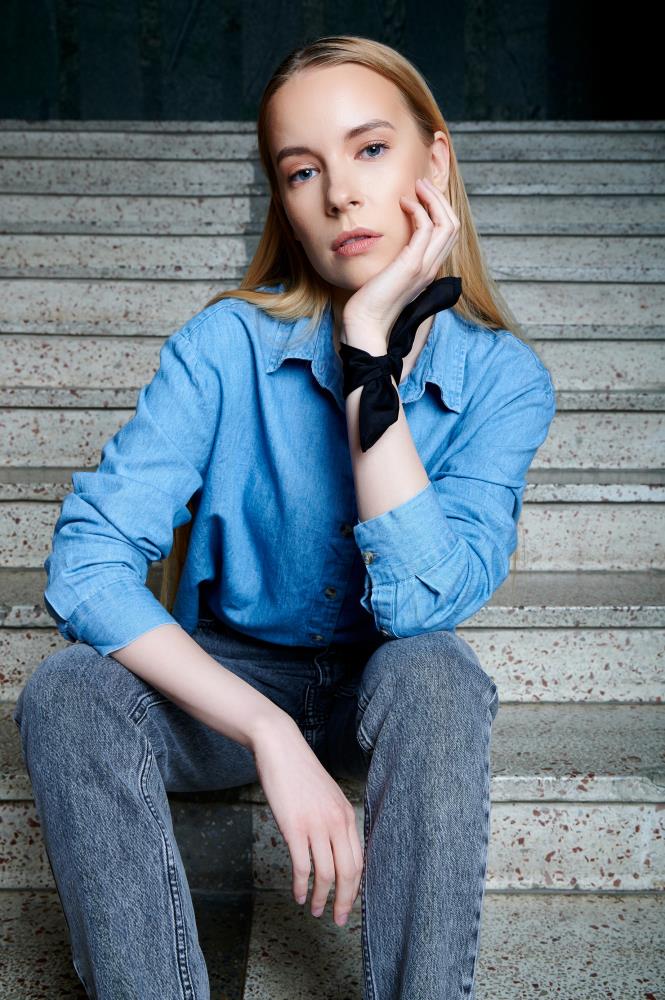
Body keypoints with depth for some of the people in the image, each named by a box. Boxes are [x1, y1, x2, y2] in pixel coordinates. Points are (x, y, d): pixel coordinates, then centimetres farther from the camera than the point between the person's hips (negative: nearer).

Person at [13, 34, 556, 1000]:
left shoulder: (502, 377, -14)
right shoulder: (230, 345, -16)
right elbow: (86, 561, -23)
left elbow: (418, 604, -28)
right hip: (226, 679, 1)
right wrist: (270, 734, -33)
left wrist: (369, 339, -29)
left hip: (382, 691, 0)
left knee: (435, 674, -35)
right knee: (65, 693, -29)